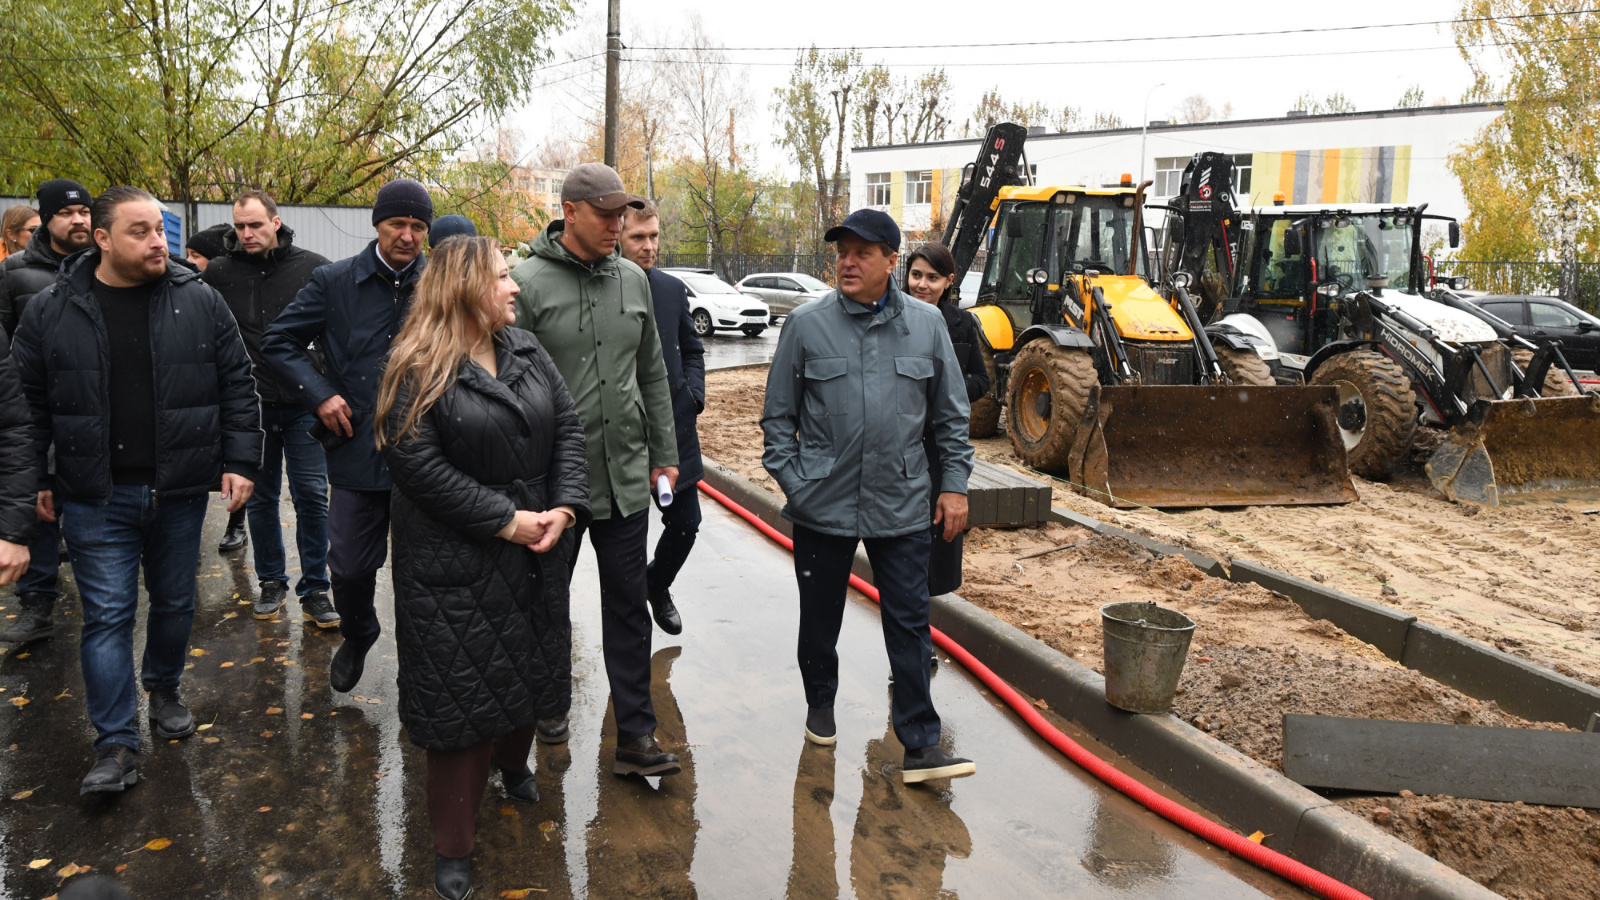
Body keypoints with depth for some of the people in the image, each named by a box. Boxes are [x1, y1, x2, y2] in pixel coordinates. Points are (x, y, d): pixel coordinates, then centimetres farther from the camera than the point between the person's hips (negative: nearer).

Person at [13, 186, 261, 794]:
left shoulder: (200, 302, -2)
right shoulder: (50, 312, -2)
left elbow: (237, 385, 2)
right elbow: (29, 403, 6)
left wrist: (239, 461, -3)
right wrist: (35, 481, 6)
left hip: (180, 491, 1)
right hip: (96, 498, -1)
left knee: (175, 602, 15)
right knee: (107, 613, 1)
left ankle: (164, 690, 40)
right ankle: (116, 744, 9)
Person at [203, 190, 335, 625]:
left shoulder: (313, 268, -3)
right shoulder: (219, 272, 2)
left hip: (303, 404, -2)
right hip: (250, 405, 2)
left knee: (311, 496, 0)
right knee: (260, 498, 11)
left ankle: (315, 589, 10)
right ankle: (271, 581, 26)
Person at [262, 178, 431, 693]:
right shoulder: (335, 283, 1)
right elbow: (278, 342, 7)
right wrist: (319, 394, -4)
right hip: (358, 454, 1)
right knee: (350, 567, 9)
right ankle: (357, 638, 40)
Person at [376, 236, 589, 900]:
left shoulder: (527, 351, 6)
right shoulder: (419, 370, -13)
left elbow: (567, 427, 3)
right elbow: (417, 463, -20)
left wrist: (565, 506, -12)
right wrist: (505, 519, -20)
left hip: (534, 552, 6)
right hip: (454, 565, -6)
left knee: (529, 668, 20)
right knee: (461, 695, 1)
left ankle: (511, 761, 50)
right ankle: (451, 845, 17)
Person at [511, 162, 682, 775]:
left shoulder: (633, 281, 7)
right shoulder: (529, 283, -9)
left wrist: (665, 454, 13)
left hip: (626, 477, 4)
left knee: (629, 605, 5)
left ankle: (635, 736, 12)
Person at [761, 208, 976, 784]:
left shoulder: (927, 325, 3)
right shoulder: (806, 325, -2)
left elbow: (951, 416, 10)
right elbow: (778, 416, 4)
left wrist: (955, 484, 6)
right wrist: (791, 480, -4)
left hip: (901, 505, 1)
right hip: (823, 505, 0)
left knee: (910, 623, 2)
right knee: (820, 617, 15)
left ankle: (920, 744, 9)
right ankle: (820, 702, 39)